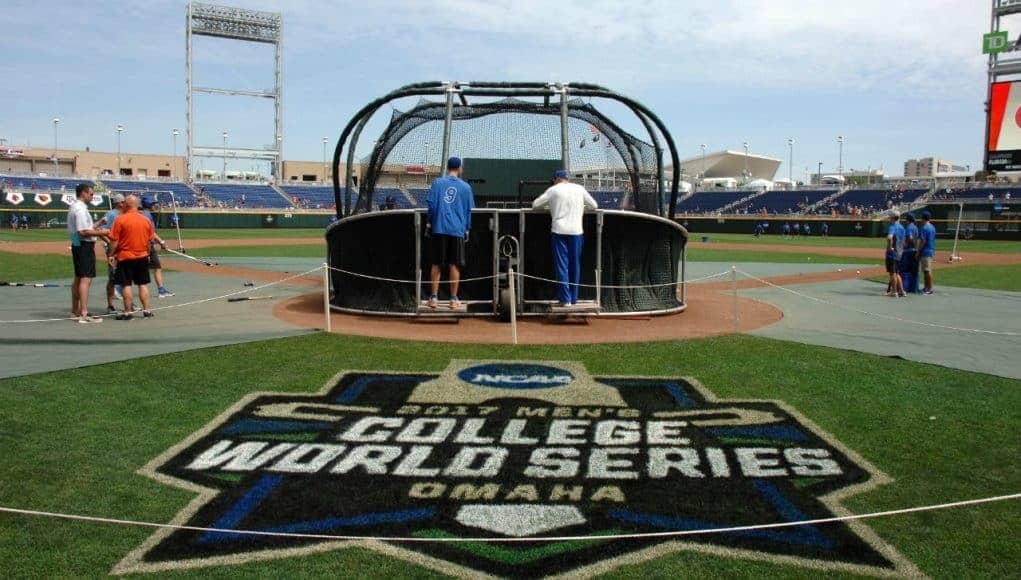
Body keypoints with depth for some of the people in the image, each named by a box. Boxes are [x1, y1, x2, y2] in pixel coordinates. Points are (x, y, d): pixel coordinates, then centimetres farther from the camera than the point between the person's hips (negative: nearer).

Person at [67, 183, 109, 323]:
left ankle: (75, 311, 31)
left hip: (77, 245, 11)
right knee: (86, 279, -11)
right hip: (85, 246, -11)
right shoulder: (81, 209, -17)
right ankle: (84, 314, -14)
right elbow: (83, 232, -24)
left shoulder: (74, 207, 14)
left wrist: (94, 228, 16)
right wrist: (100, 233, -17)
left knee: (78, 278, 19)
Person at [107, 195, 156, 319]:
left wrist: (111, 255, 0)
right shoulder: (146, 220, 2)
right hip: (142, 257, 4)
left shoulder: (120, 219, -9)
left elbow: (114, 240, -9)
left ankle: (127, 312, 3)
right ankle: (146, 310, 10)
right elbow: (150, 240, 9)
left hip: (125, 257, -3)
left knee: (126, 285, 1)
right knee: (143, 284, 9)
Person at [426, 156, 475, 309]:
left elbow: (431, 204, -2)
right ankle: (454, 299, 6)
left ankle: (433, 298, 8)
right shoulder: (466, 187, 4)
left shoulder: (437, 182, 2)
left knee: (436, 264, 7)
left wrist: (429, 222, 9)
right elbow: (469, 210, 6)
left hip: (439, 229, 0)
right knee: (454, 265, 5)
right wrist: (467, 229, 15)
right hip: (458, 230, 0)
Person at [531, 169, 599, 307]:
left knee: (562, 265, 0)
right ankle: (574, 299, 14)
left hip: (559, 231, -2)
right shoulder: (579, 189, 9)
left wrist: (549, 204, 24)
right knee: (575, 265, 10)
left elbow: (535, 205, 6)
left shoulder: (553, 190, 3)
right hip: (576, 231, 2)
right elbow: (594, 205, 15)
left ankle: (565, 299, -4)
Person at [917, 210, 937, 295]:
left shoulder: (924, 228, -15)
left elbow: (923, 241, -20)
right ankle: (926, 287, 21)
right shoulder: (933, 227, 13)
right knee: (927, 270, 15)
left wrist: (918, 252, -14)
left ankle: (929, 289, -4)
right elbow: (932, 240, 17)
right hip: (931, 251, 9)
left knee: (927, 271, -6)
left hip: (925, 252, -9)